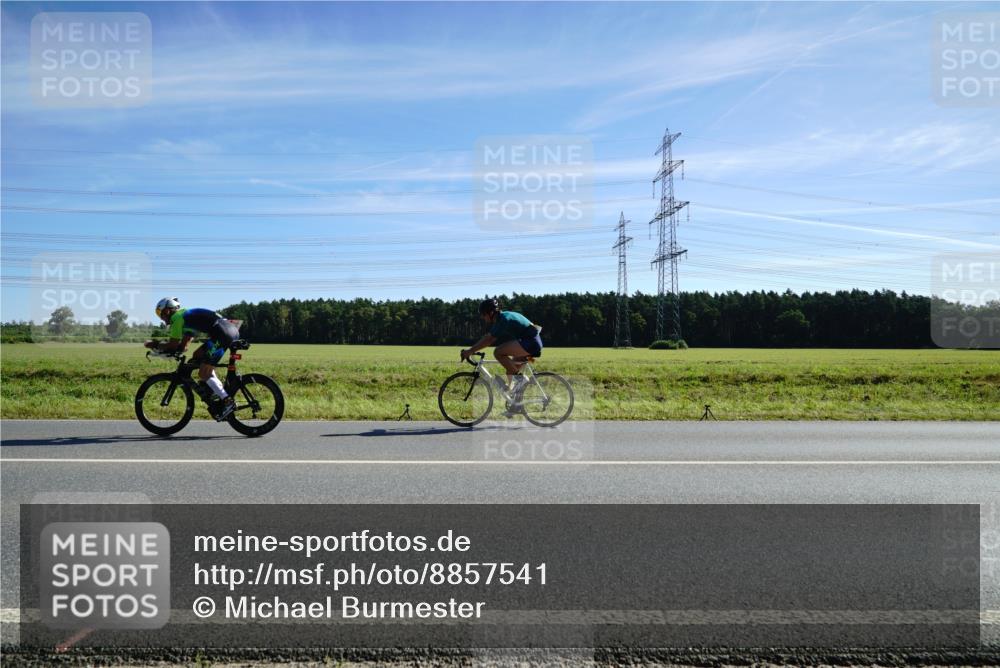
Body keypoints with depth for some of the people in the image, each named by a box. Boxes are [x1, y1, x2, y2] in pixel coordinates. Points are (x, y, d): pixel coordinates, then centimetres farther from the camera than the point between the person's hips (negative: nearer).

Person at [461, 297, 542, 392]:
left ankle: (519, 378, -12)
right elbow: (487, 337, 18)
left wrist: (471, 350, -21)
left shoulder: (504, 319, -17)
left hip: (530, 342, -10)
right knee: (510, 370, 16)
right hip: (534, 342, 10)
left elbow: (489, 340, -22)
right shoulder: (500, 319, 13)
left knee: (498, 352, -20)